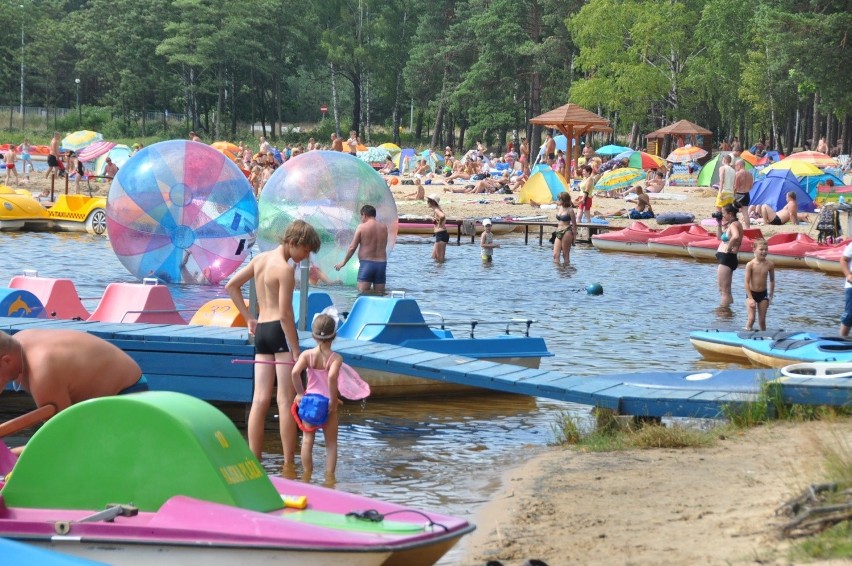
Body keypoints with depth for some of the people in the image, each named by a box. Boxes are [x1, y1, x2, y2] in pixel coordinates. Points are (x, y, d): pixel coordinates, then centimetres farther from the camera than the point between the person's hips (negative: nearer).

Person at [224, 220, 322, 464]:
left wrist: (248, 318, 18)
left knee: (260, 400, 7)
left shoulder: (260, 259, 11)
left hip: (261, 331, 8)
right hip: (280, 332, -8)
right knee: (286, 401, -3)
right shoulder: (285, 269, -13)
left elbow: (231, 286, 17)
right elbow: (285, 313, -17)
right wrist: (296, 350, -14)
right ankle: (288, 465, -2)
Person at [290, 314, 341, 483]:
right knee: (331, 443, 10)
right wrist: (333, 399, -19)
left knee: (307, 440, 11)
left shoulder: (307, 355, -4)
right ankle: (329, 476, 8)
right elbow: (332, 376, -30)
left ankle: (307, 475, 15)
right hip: (328, 402, -2)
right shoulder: (336, 358, -11)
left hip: (309, 399, 2)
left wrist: (300, 393, -8)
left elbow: (295, 372, -19)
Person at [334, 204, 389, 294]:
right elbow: (384, 246, 13)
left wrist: (343, 262, 7)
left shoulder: (362, 227, -4)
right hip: (381, 264, 4)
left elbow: (352, 247, -3)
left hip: (367, 263, -4)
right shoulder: (384, 228, 8)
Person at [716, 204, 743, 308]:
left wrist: (729, 247, -24)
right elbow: (719, 237, 27)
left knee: (724, 290, -9)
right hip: (724, 257, 11)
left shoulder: (734, 224, -14)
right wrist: (719, 224, 16)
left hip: (727, 258, -11)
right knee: (726, 290, 18)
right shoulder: (731, 224, 16)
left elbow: (735, 236, -37)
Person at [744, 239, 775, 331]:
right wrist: (750, 298, -15)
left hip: (763, 294, 3)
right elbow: (747, 282, -12)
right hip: (751, 293, -3)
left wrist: (771, 296, 5)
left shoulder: (770, 265, -5)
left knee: (762, 320, 6)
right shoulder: (750, 265, -14)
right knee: (752, 318, -11)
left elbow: (772, 281, 7)